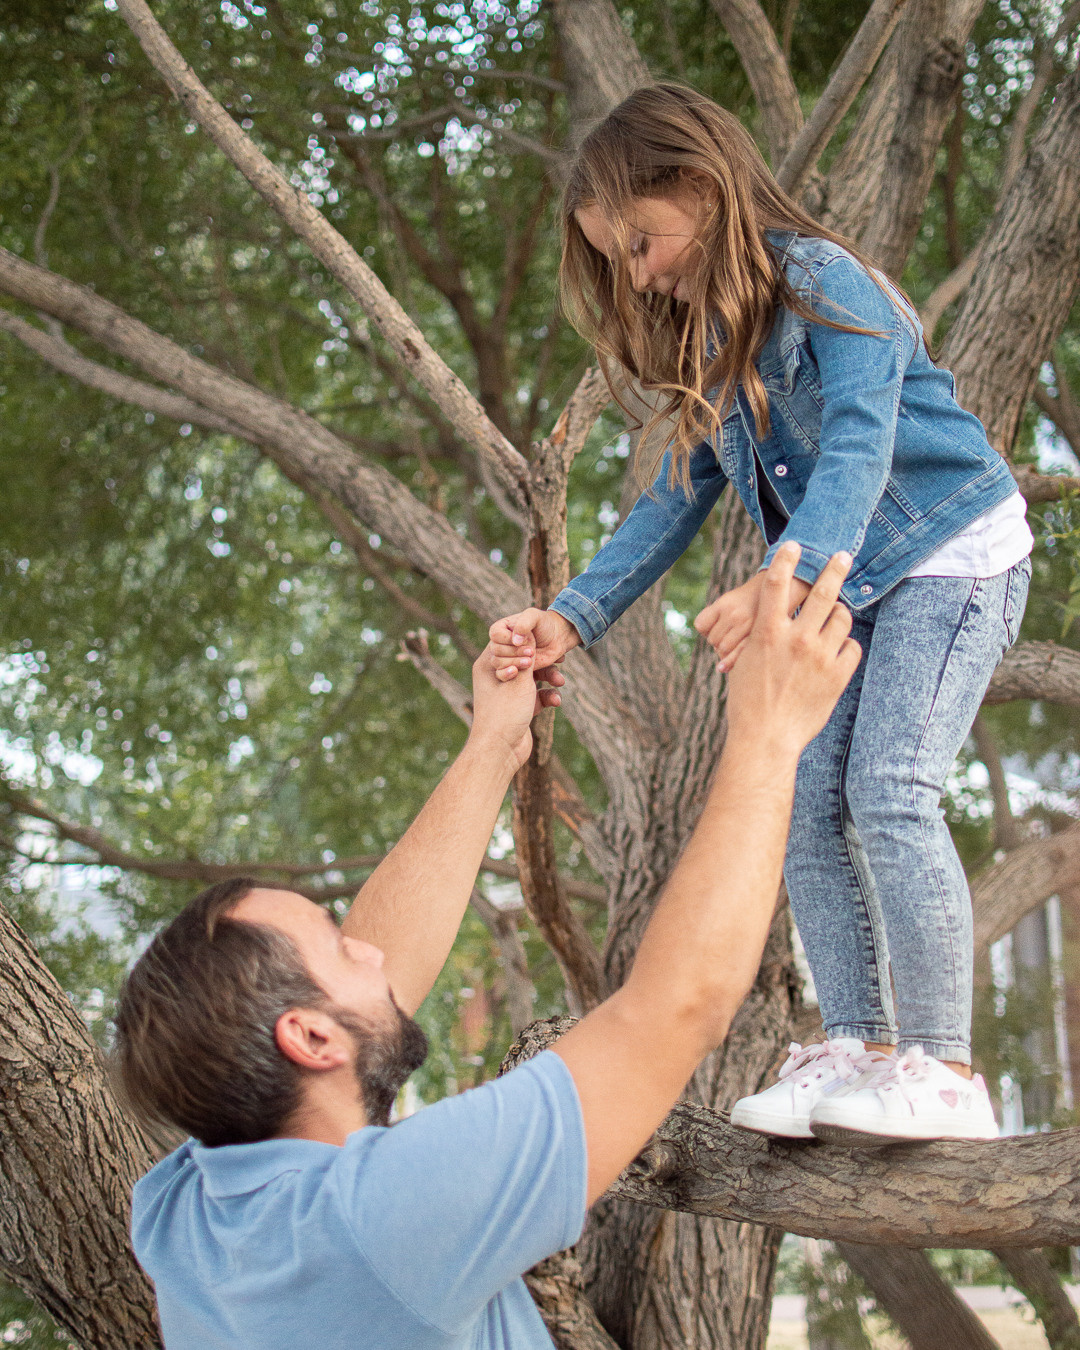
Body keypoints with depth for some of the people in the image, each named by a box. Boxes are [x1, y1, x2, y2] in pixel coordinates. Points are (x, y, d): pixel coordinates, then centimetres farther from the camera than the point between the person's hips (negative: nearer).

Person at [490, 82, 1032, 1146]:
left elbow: (858, 449, -30)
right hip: (838, 590, 8)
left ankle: (943, 1071, -17)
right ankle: (857, 1049, 1)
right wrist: (570, 619, -7)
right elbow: (673, 501, 6)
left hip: (949, 555, -8)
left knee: (889, 792, -20)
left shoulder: (820, 282, -17)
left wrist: (784, 583, -46)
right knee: (807, 807, -3)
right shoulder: (702, 347, 8)